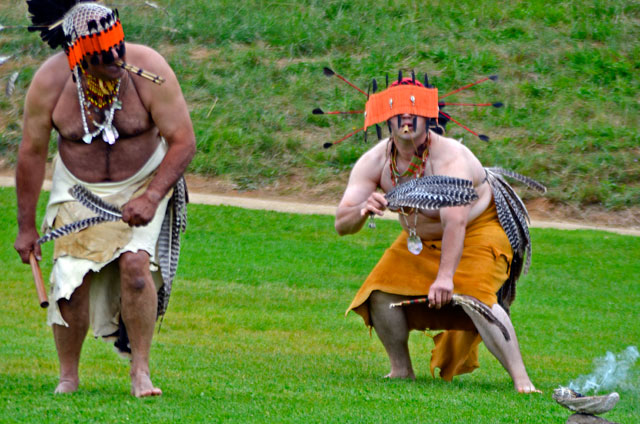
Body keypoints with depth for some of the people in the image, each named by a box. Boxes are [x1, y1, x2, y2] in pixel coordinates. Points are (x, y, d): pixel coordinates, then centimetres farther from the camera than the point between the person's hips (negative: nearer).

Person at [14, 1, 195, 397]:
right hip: (78, 191, 1)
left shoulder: (148, 70, -22)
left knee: (136, 263, -23)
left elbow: (184, 141, -17)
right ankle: (68, 376, 11)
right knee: (71, 279, -10)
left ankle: (141, 371, -12)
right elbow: (32, 152, -5)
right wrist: (26, 227, -1)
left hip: (145, 183, -1)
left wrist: (152, 197, -28)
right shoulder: (49, 82, -17)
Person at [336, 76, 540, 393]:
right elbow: (341, 224, -18)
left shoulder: (449, 158, -32)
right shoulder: (374, 162, -15)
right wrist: (362, 210, -43)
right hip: (420, 240, 6)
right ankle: (401, 370, 9)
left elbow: (455, 221, -45)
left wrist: (445, 276, -58)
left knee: (473, 295, -30)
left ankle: (521, 381, -29)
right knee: (381, 293, -11)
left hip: (478, 229, -6)